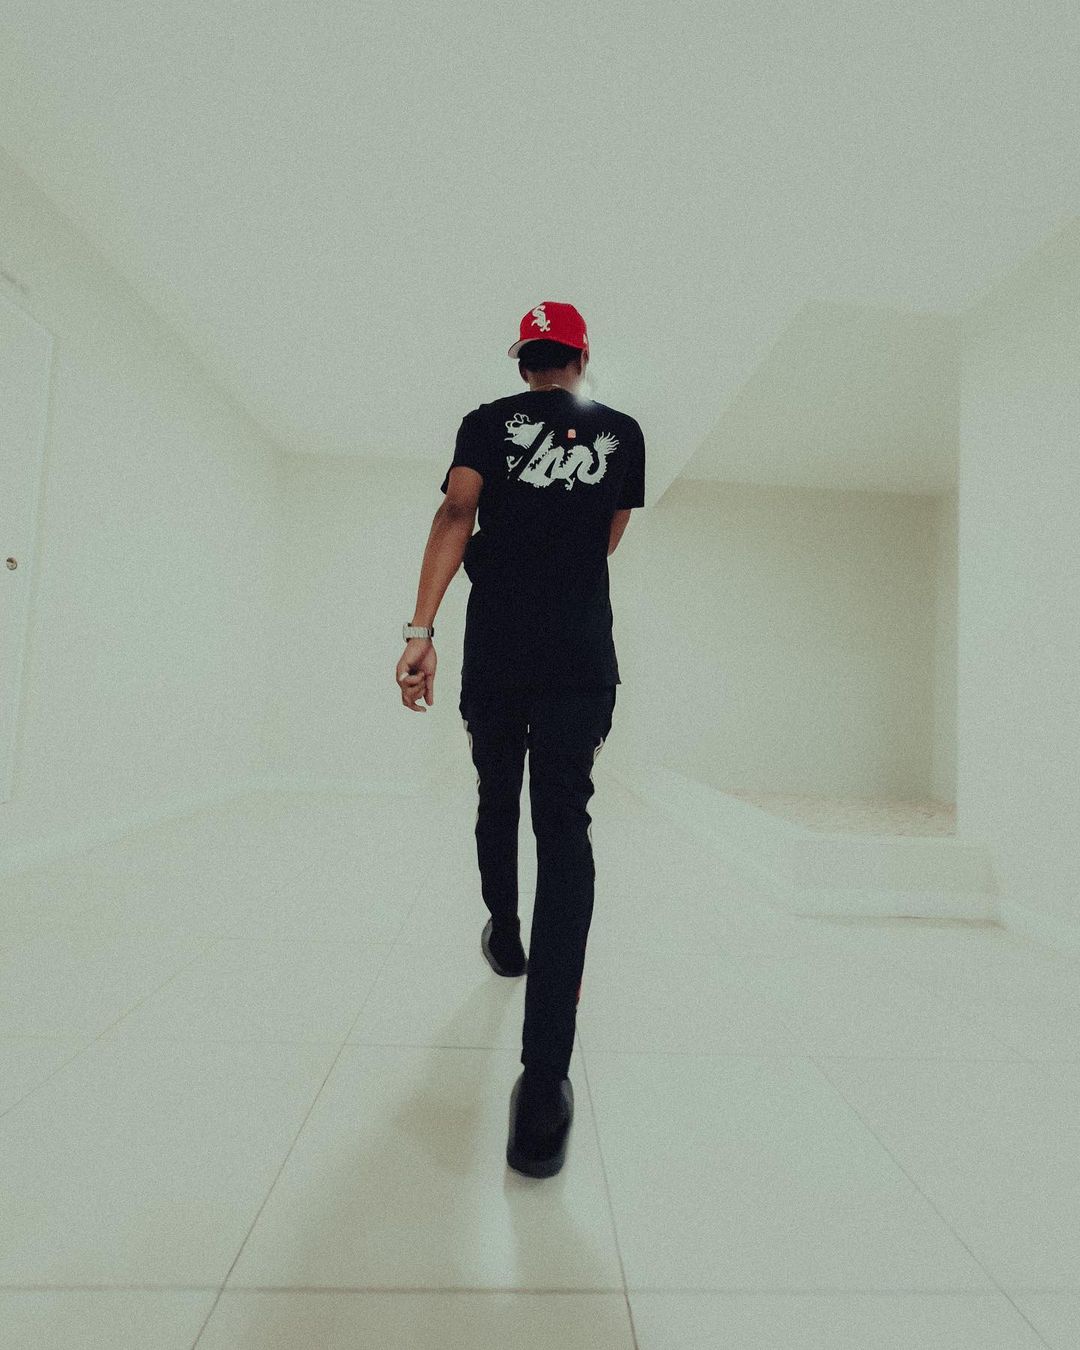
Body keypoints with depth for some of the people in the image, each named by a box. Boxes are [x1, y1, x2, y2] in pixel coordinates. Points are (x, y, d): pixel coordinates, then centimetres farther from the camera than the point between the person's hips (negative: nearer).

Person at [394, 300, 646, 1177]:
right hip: (583, 657, 0)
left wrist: (421, 627, -13)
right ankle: (545, 1078, -10)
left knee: (497, 801, 19)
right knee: (564, 827, -5)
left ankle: (505, 938, 42)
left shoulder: (488, 421, 10)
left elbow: (456, 518, -6)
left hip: (494, 651, 1)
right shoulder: (624, 431, 15)